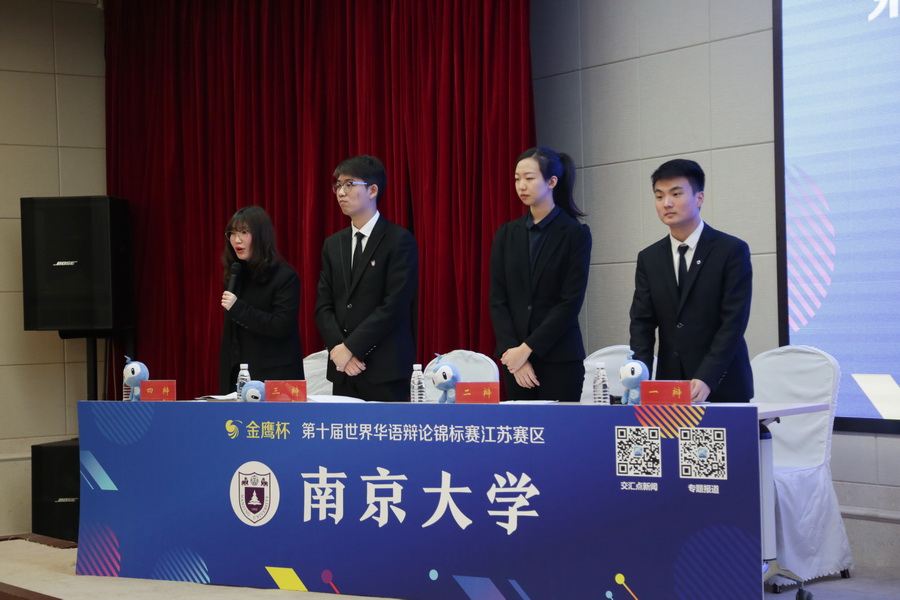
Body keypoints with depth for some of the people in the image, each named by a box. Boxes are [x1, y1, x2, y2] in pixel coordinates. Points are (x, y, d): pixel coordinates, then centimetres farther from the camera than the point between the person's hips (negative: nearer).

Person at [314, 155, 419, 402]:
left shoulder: (399, 240, -4)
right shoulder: (333, 245, 15)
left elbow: (395, 305, -13)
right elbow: (324, 305, 10)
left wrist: (351, 347, -14)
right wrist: (339, 348, -7)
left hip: (385, 370, -5)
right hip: (343, 371, 5)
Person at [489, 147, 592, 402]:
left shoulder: (575, 234, -4)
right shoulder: (507, 233, 9)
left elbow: (571, 302, -10)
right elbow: (497, 299, 5)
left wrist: (528, 348, -13)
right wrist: (511, 350, -8)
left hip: (559, 358, -4)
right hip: (514, 355, 4)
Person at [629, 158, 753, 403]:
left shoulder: (732, 251, -5)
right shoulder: (649, 258, 9)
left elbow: (734, 322, -12)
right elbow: (642, 323, 4)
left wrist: (706, 380, -23)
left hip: (722, 386, -3)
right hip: (669, 388, 4)